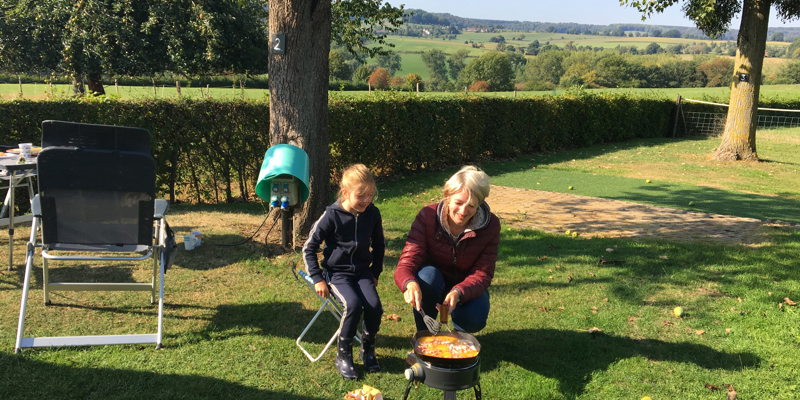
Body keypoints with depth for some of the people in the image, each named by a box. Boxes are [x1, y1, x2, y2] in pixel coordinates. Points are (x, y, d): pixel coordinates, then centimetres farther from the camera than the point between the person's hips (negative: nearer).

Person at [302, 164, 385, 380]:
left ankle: (367, 349, 7)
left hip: (363, 271, 3)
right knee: (353, 305, -29)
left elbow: (379, 245, 15)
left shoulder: (372, 213, -4)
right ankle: (343, 355, -7)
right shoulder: (331, 215, -14)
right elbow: (309, 248, -5)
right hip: (337, 272, -3)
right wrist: (317, 279, -9)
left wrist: (375, 272, 10)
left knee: (374, 305, -22)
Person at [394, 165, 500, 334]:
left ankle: (459, 328, 11)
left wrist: (458, 293, -42)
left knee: (474, 319, -30)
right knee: (427, 275, -35)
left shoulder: (491, 225, -19)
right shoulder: (428, 216, -23)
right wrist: (410, 284, -55)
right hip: (434, 282, 0)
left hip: (467, 288, 1)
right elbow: (407, 261, -29)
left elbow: (483, 274, -20)